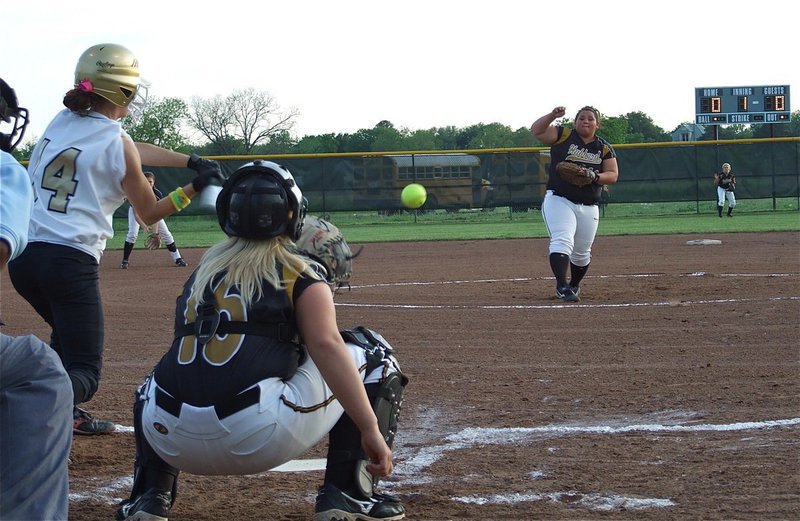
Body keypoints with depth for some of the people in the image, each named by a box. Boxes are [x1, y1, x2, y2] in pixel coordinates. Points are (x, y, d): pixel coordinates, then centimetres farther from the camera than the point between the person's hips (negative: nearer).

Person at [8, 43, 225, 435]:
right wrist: (194, 188, 12)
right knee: (84, 372, -3)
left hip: (23, 255, 7)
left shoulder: (61, 122, 13)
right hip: (71, 262, -7)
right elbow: (150, 213, 5)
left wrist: (190, 161, 21)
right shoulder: (116, 142, -6)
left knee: (67, 335, 33)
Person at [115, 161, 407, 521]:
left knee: (155, 385, 43)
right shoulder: (300, 271, 8)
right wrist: (371, 429, -10)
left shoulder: (205, 269, 24)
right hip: (260, 435, -5)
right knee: (372, 354, 14)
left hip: (173, 441, 5)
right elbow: (326, 345, -7)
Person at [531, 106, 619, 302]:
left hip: (589, 207, 4)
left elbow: (613, 175, 3)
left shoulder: (605, 149, 10)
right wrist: (553, 116, -24)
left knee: (582, 253, 12)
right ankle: (562, 286, -34)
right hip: (559, 200, -4)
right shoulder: (563, 136, 2)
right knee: (563, 241, -23)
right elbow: (536, 130, -8)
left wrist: (595, 177, -16)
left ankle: (574, 286, 34)